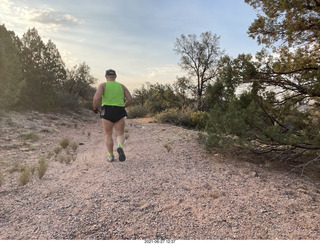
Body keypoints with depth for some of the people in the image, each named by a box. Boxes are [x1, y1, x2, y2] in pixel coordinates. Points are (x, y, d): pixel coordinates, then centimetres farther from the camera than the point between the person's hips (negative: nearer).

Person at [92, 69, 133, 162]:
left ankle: (110, 156, 13)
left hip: (107, 112, -1)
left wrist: (94, 107, 2)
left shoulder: (103, 85, 4)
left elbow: (97, 97, -14)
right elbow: (130, 99, 5)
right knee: (120, 134, 7)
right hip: (119, 112, 1)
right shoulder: (122, 86, 13)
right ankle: (120, 147, -23)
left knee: (108, 135, 13)